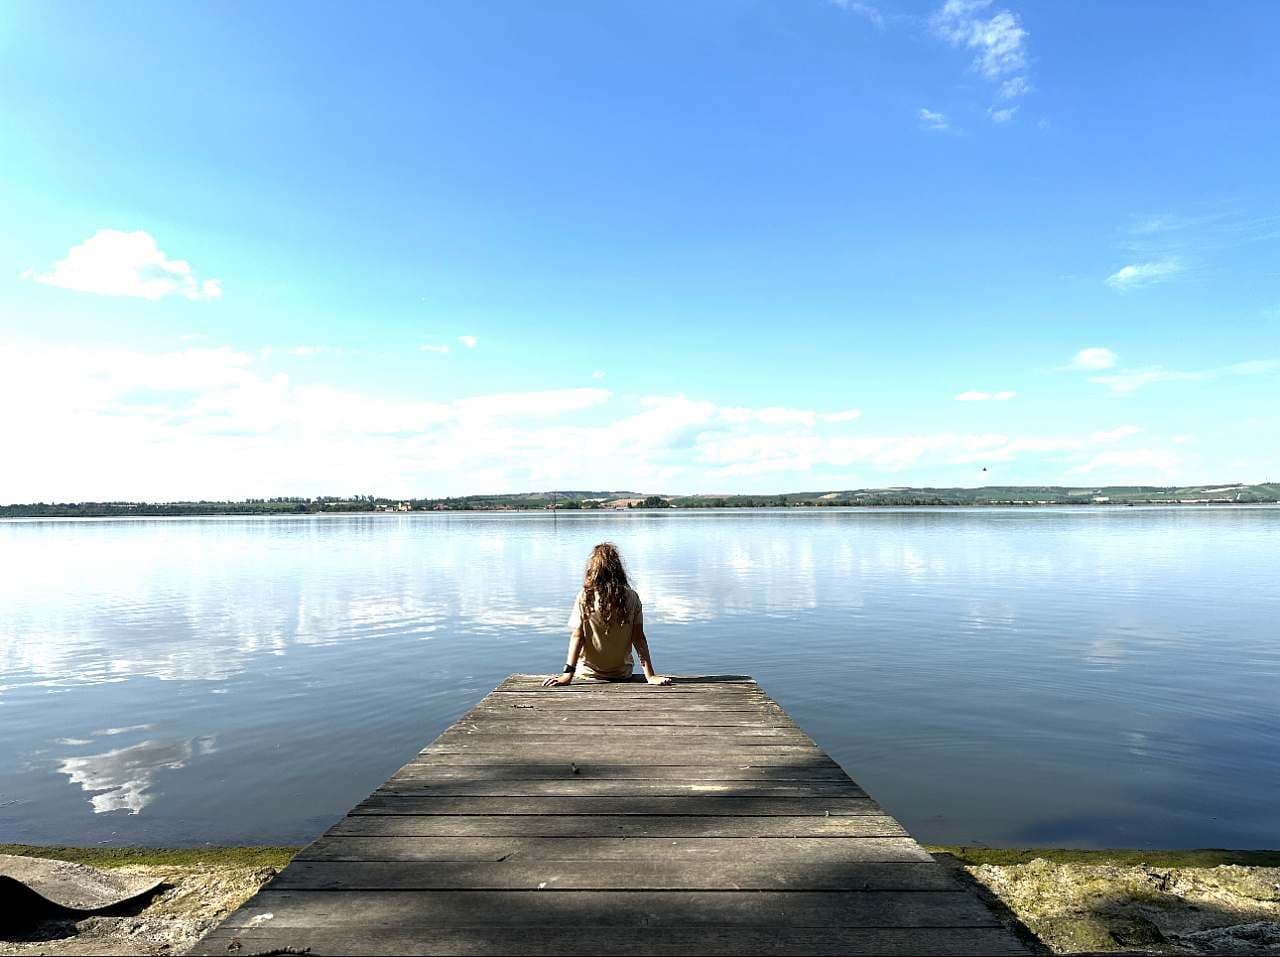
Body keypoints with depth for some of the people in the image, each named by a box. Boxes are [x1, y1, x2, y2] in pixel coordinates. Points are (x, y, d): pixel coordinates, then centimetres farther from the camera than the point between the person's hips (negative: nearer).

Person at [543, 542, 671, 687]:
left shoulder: (584, 597, -14)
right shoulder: (631, 597, -11)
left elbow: (577, 636, -14)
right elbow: (638, 637, -11)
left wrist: (568, 673, -12)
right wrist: (650, 675, -9)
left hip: (588, 673, -1)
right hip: (622, 674, 1)